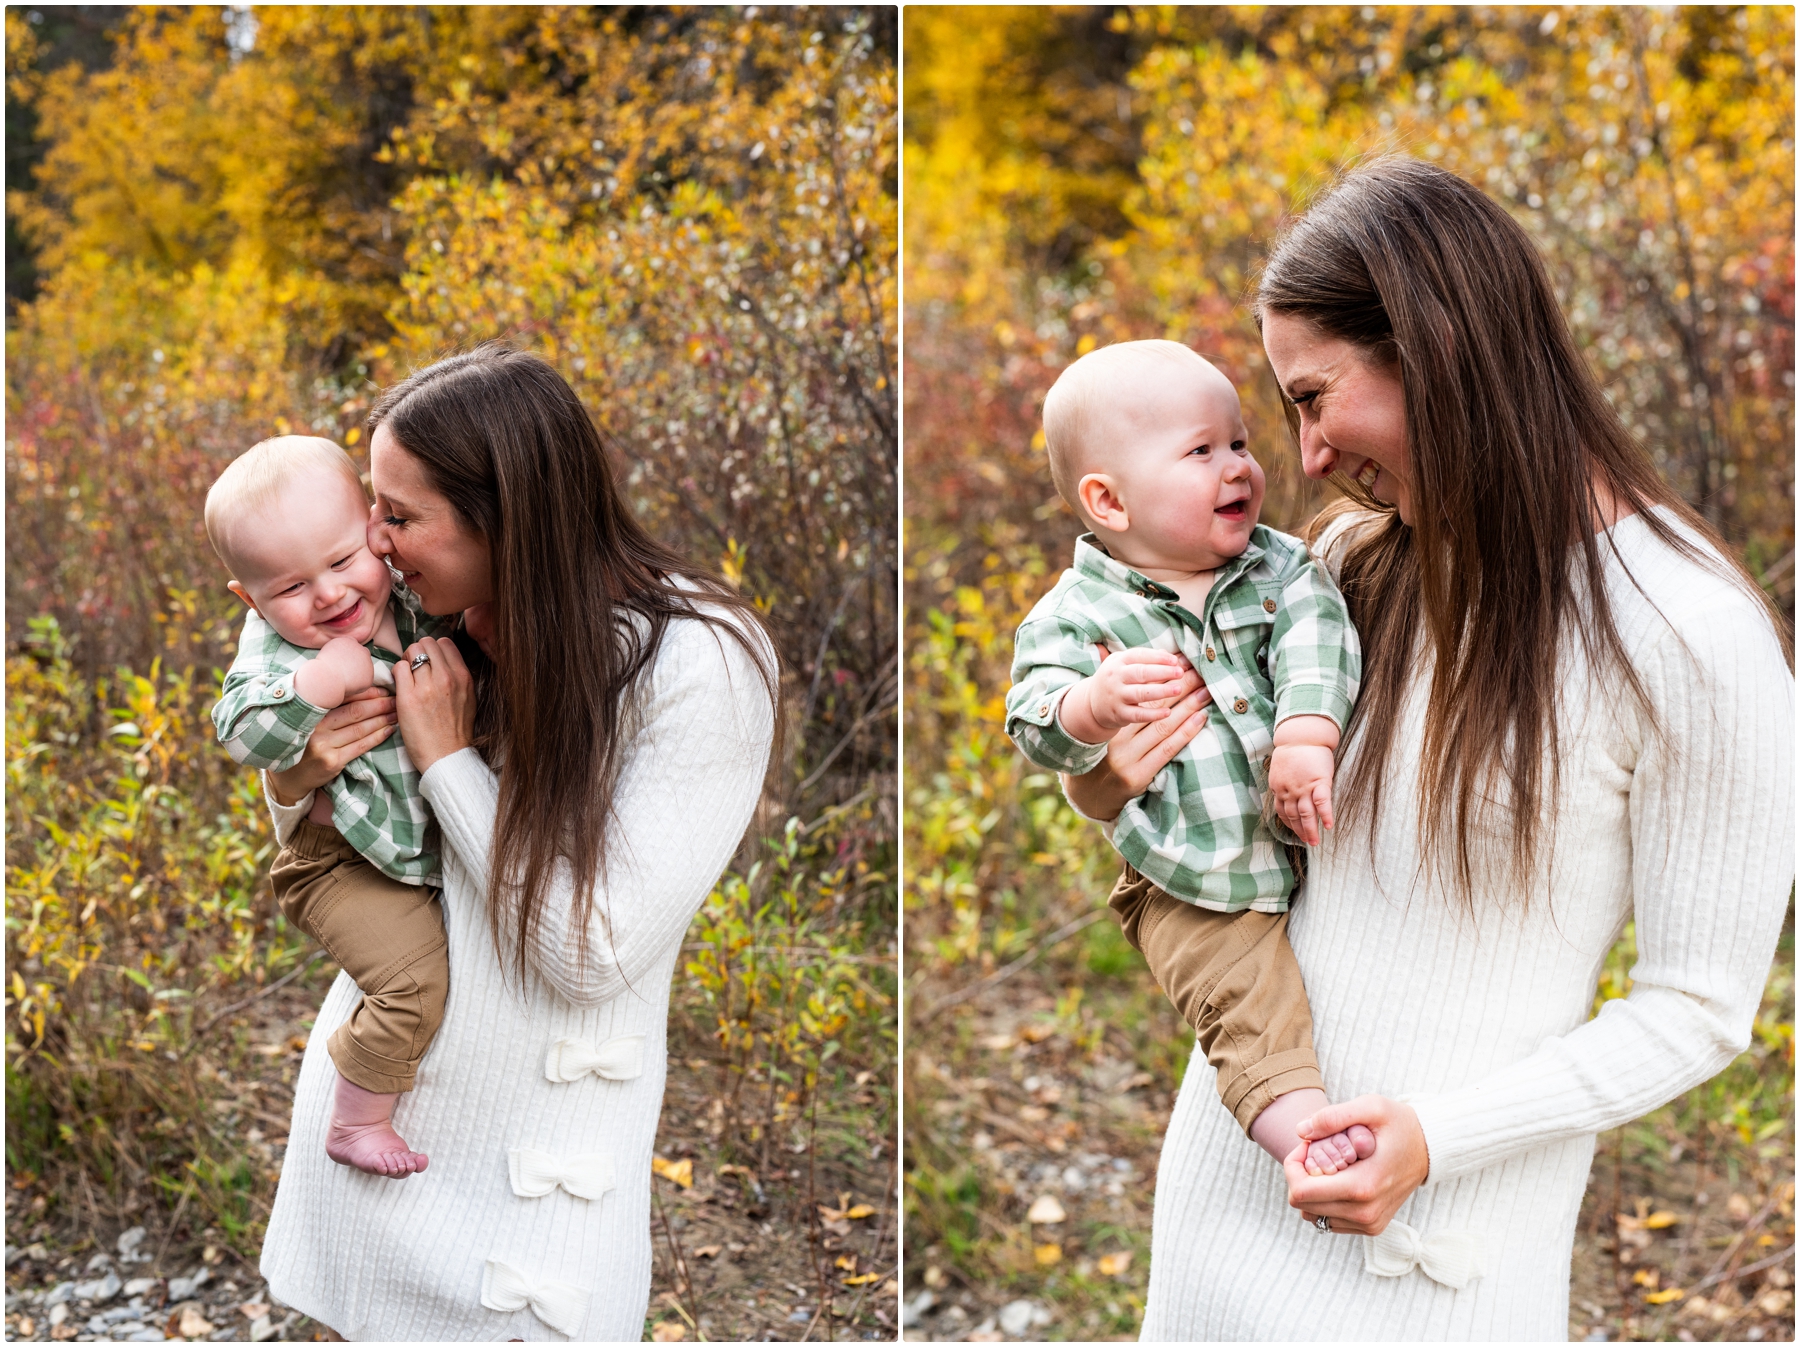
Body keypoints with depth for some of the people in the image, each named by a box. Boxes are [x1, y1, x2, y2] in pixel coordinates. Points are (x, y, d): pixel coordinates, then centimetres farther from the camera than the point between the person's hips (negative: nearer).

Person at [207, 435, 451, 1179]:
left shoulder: (415, 597, -3)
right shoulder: (276, 649, -19)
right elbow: (241, 733, -35)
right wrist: (316, 683, -42)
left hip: (439, 837, 7)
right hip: (347, 865, -7)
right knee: (414, 978, -19)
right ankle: (356, 1123, 0)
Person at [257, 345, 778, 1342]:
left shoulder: (698, 667, -21)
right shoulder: (432, 625, -5)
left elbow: (594, 955, -22)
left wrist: (448, 761, -20)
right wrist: (296, 788, -13)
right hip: (365, 1101, 5)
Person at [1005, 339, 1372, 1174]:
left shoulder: (1277, 566, 3)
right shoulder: (1072, 617, -9)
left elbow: (1316, 637, -12)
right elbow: (1037, 726, -20)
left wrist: (1306, 735, -31)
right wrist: (1097, 705, -43)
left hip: (1324, 839, 5)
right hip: (1200, 890, -4)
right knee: (1254, 1011, -16)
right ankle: (1310, 1133, -17)